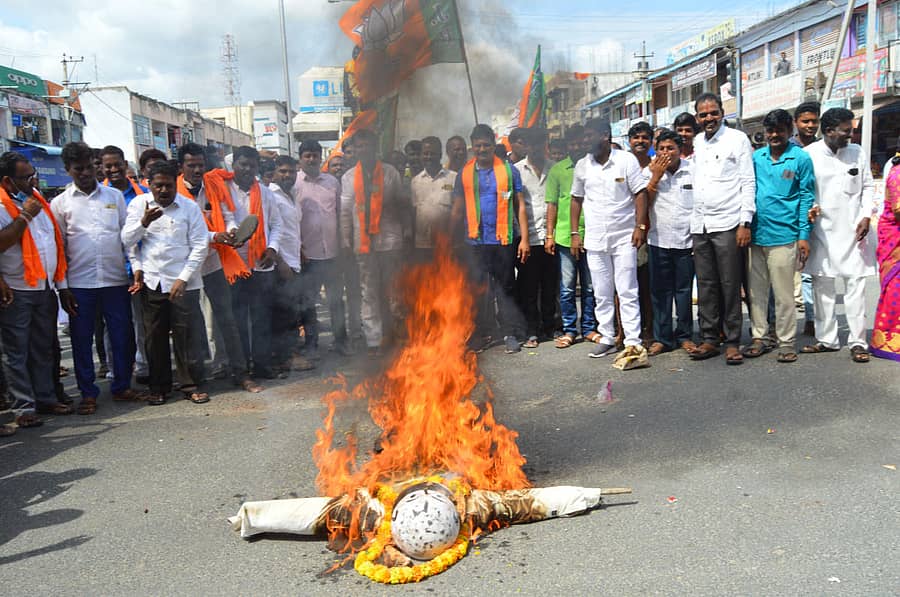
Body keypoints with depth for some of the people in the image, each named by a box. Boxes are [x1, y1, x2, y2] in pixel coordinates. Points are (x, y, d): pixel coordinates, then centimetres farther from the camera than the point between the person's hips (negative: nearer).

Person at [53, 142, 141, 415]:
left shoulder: (115, 196, 8)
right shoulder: (60, 203, 5)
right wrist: (62, 286, -1)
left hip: (116, 279, 1)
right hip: (79, 283, -1)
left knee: (123, 335, 4)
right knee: (81, 339, 5)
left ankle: (122, 386, 20)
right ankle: (88, 393, 17)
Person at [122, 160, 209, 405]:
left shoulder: (190, 207, 0)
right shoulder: (138, 204, 7)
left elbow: (200, 245, -2)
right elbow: (127, 240, 6)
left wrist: (183, 278, -8)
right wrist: (144, 222, -13)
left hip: (182, 282, -2)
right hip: (151, 281, 2)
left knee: (185, 334, -2)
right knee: (155, 336, 8)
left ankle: (191, 385, 10)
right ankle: (159, 387, 20)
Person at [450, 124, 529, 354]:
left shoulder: (509, 170, 3)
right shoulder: (464, 174, 8)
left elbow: (520, 206, 2)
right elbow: (457, 211, 10)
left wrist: (524, 239, -4)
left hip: (504, 241, -2)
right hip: (474, 242, 2)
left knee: (505, 289, 4)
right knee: (479, 290, 7)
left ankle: (510, 334, 11)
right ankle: (484, 334, 17)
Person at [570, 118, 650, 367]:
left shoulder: (626, 160, -4)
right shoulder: (582, 165, 8)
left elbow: (640, 194, -4)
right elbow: (576, 199, 14)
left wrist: (639, 226, -13)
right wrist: (574, 233, 8)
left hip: (624, 237, -4)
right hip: (594, 240, 4)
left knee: (627, 293, -4)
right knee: (602, 294, 10)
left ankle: (633, 343, -2)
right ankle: (606, 338, 20)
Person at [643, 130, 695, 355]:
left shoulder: (693, 170, 1)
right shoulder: (650, 172, 5)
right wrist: (656, 176, -8)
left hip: (686, 241, -1)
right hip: (659, 241, 1)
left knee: (684, 290, 7)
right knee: (660, 290, 4)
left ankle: (685, 335, 18)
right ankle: (661, 338, 12)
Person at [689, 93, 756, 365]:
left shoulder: (737, 139, -1)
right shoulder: (696, 143, 15)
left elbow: (748, 182, -4)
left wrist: (745, 222, -12)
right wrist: (693, 220, 13)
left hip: (727, 224, -5)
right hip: (700, 225, 5)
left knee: (730, 286, -1)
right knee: (706, 285, 8)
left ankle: (732, 342, 6)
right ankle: (709, 339, 16)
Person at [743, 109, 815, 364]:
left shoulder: (800, 158, -1)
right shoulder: (756, 157, 9)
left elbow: (807, 197, -1)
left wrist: (804, 236, -6)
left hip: (783, 236, -4)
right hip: (756, 234, 4)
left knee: (783, 293, 1)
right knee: (756, 291, 9)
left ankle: (787, 342, 12)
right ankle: (759, 338, 20)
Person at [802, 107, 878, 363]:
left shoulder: (857, 152, 5)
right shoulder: (808, 155, -4)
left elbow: (868, 187, 10)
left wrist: (866, 216, -2)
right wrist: (808, 209, -17)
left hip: (852, 231, 1)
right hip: (822, 230, -1)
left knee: (855, 285, -1)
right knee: (822, 286, 6)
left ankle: (858, 342, 6)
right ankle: (827, 339, 18)